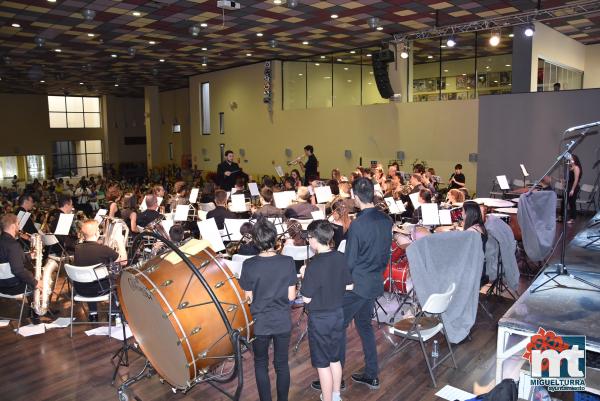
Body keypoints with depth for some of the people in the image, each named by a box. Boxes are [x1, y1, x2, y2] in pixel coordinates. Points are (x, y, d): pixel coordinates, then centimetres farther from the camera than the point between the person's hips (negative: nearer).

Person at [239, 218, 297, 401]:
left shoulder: (249, 265, -16)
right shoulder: (288, 262, -14)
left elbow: (248, 298, -7)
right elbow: (291, 296, -8)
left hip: (260, 323, -1)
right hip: (283, 322, 1)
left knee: (261, 365, 18)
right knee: (282, 364, 17)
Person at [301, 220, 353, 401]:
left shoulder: (314, 265, -24)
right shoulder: (341, 257, -5)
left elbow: (306, 298, -18)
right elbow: (349, 286, 5)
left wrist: (305, 276, -5)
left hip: (320, 318, -7)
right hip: (338, 314, 7)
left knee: (323, 364, 7)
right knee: (335, 358, 21)